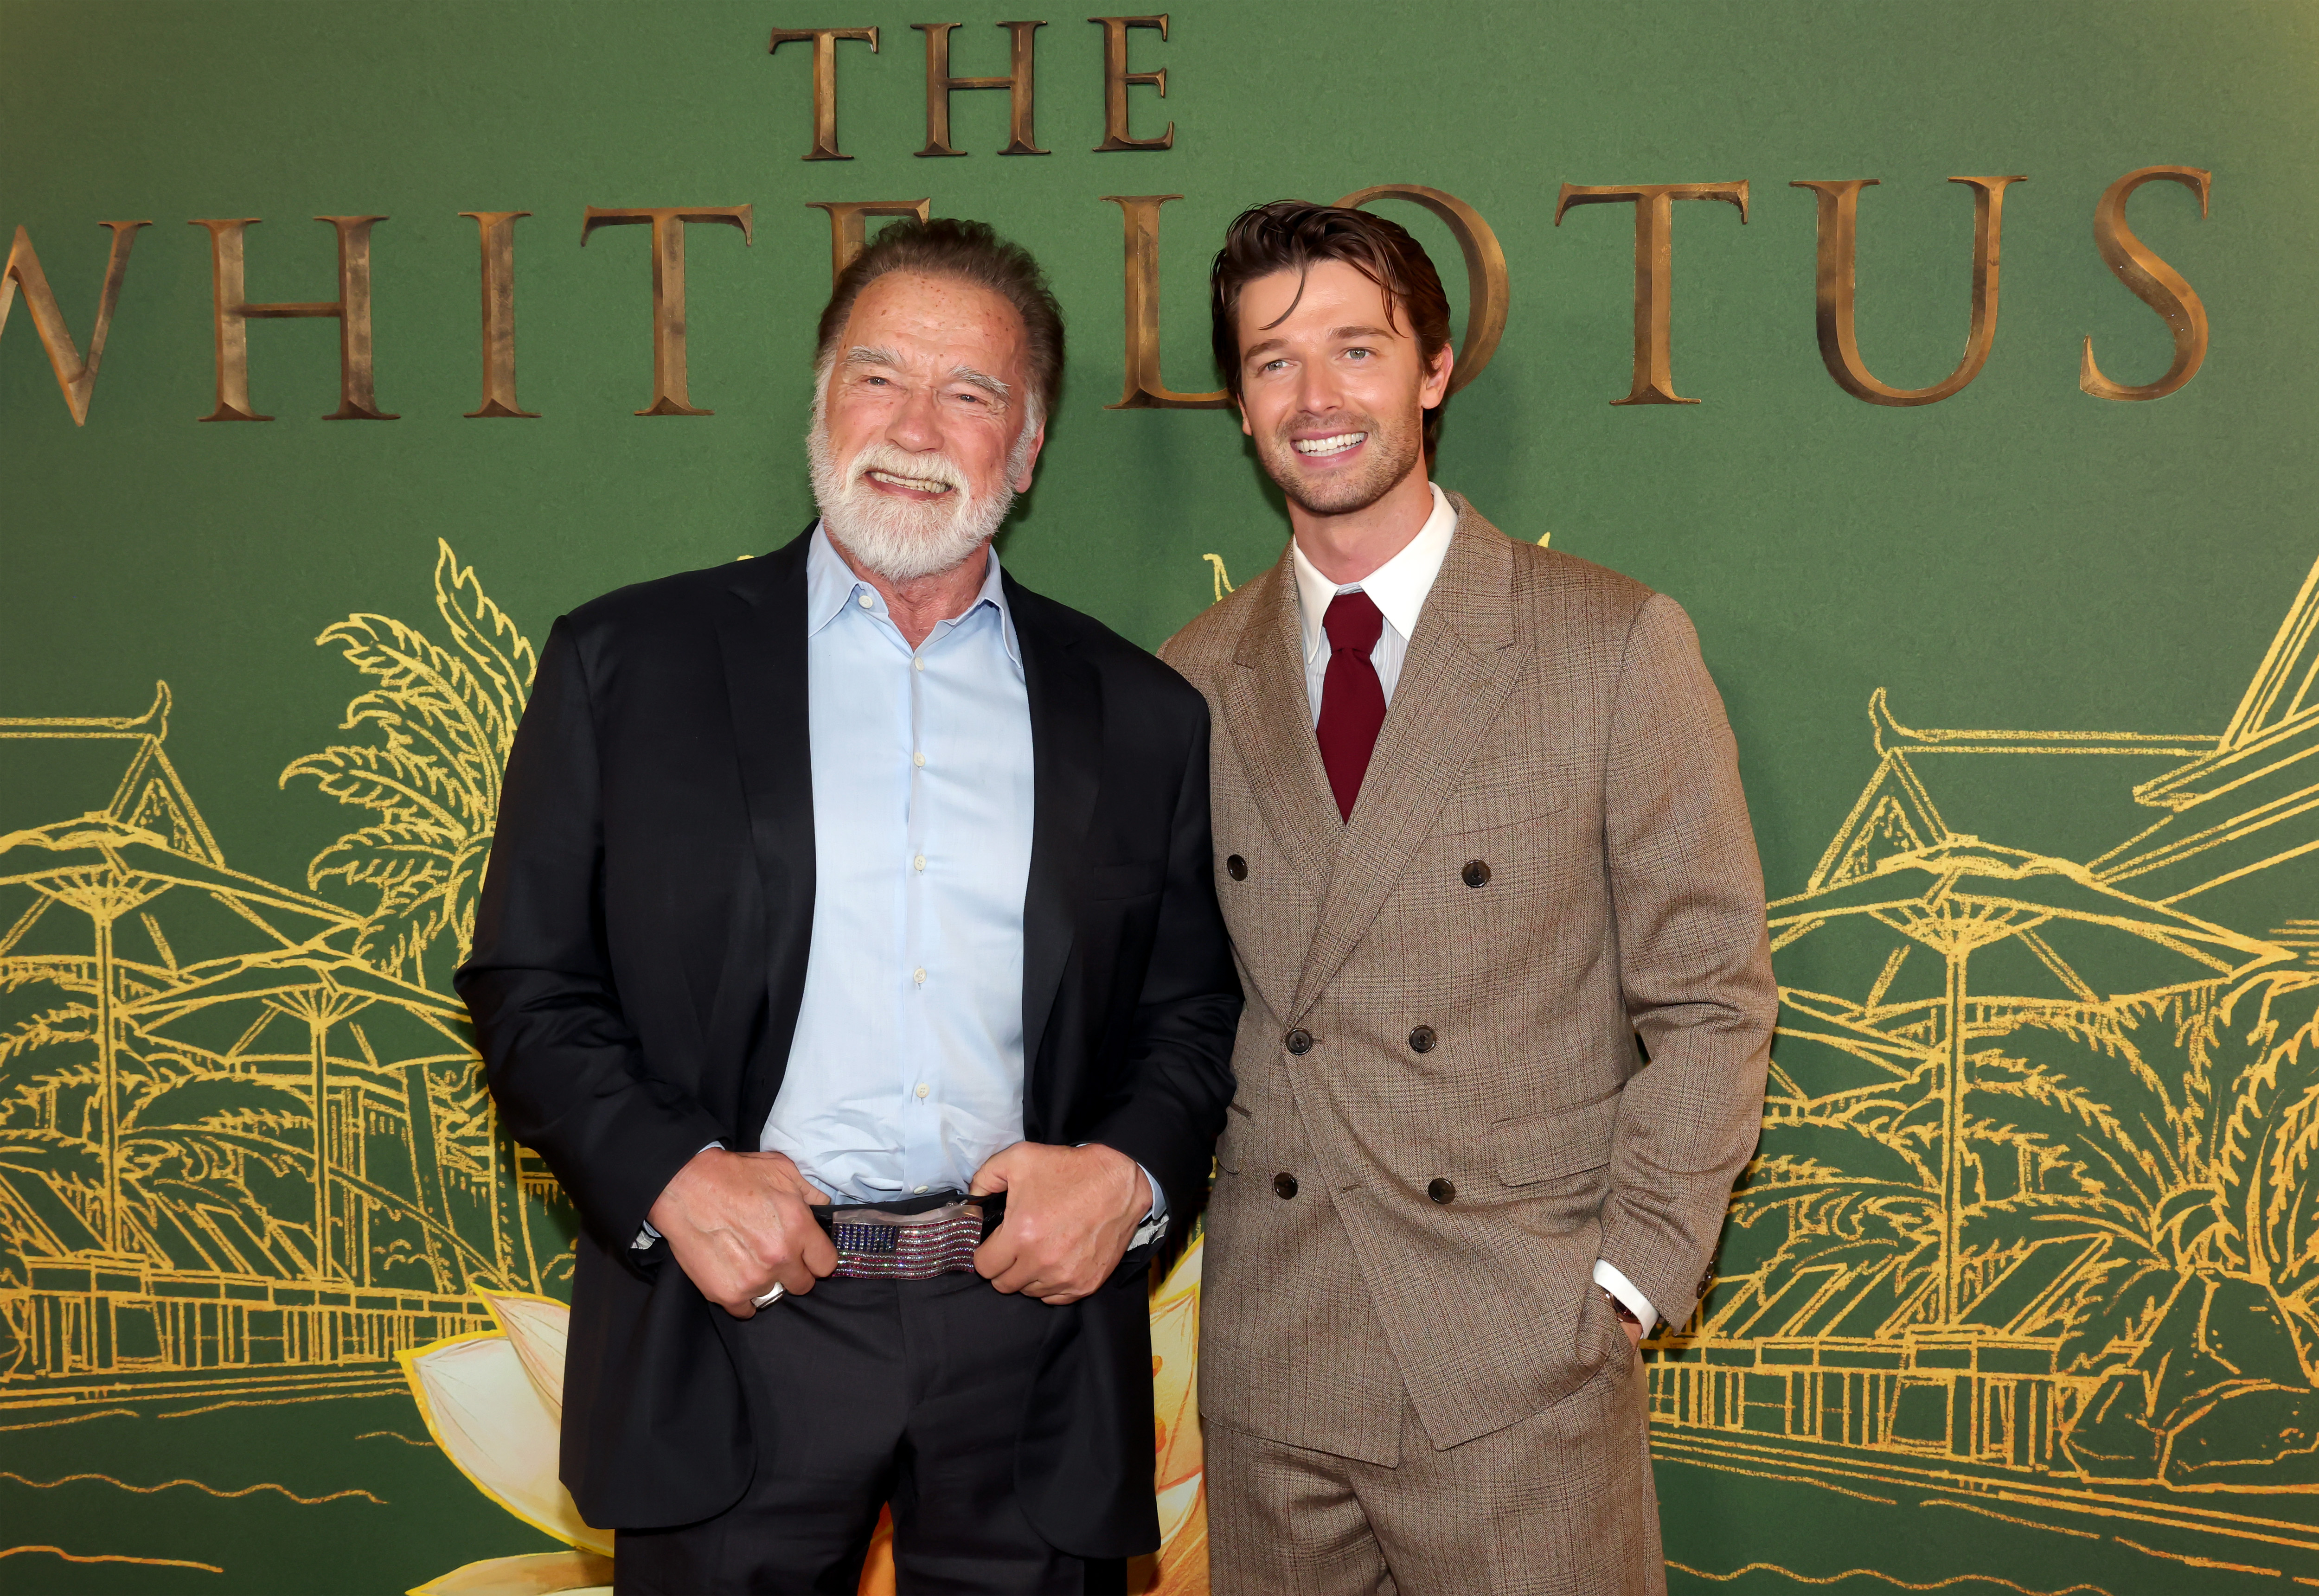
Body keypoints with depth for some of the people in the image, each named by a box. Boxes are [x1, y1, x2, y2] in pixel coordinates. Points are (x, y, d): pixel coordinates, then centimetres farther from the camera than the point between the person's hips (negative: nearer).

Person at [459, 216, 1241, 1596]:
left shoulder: (1140, 714, 9)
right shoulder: (627, 662, 4)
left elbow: (1196, 1014, 12)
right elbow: (529, 986, 3)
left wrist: (1135, 1173, -6)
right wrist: (669, 1175, -11)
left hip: (1032, 1339, 2)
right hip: (735, 1339, -1)